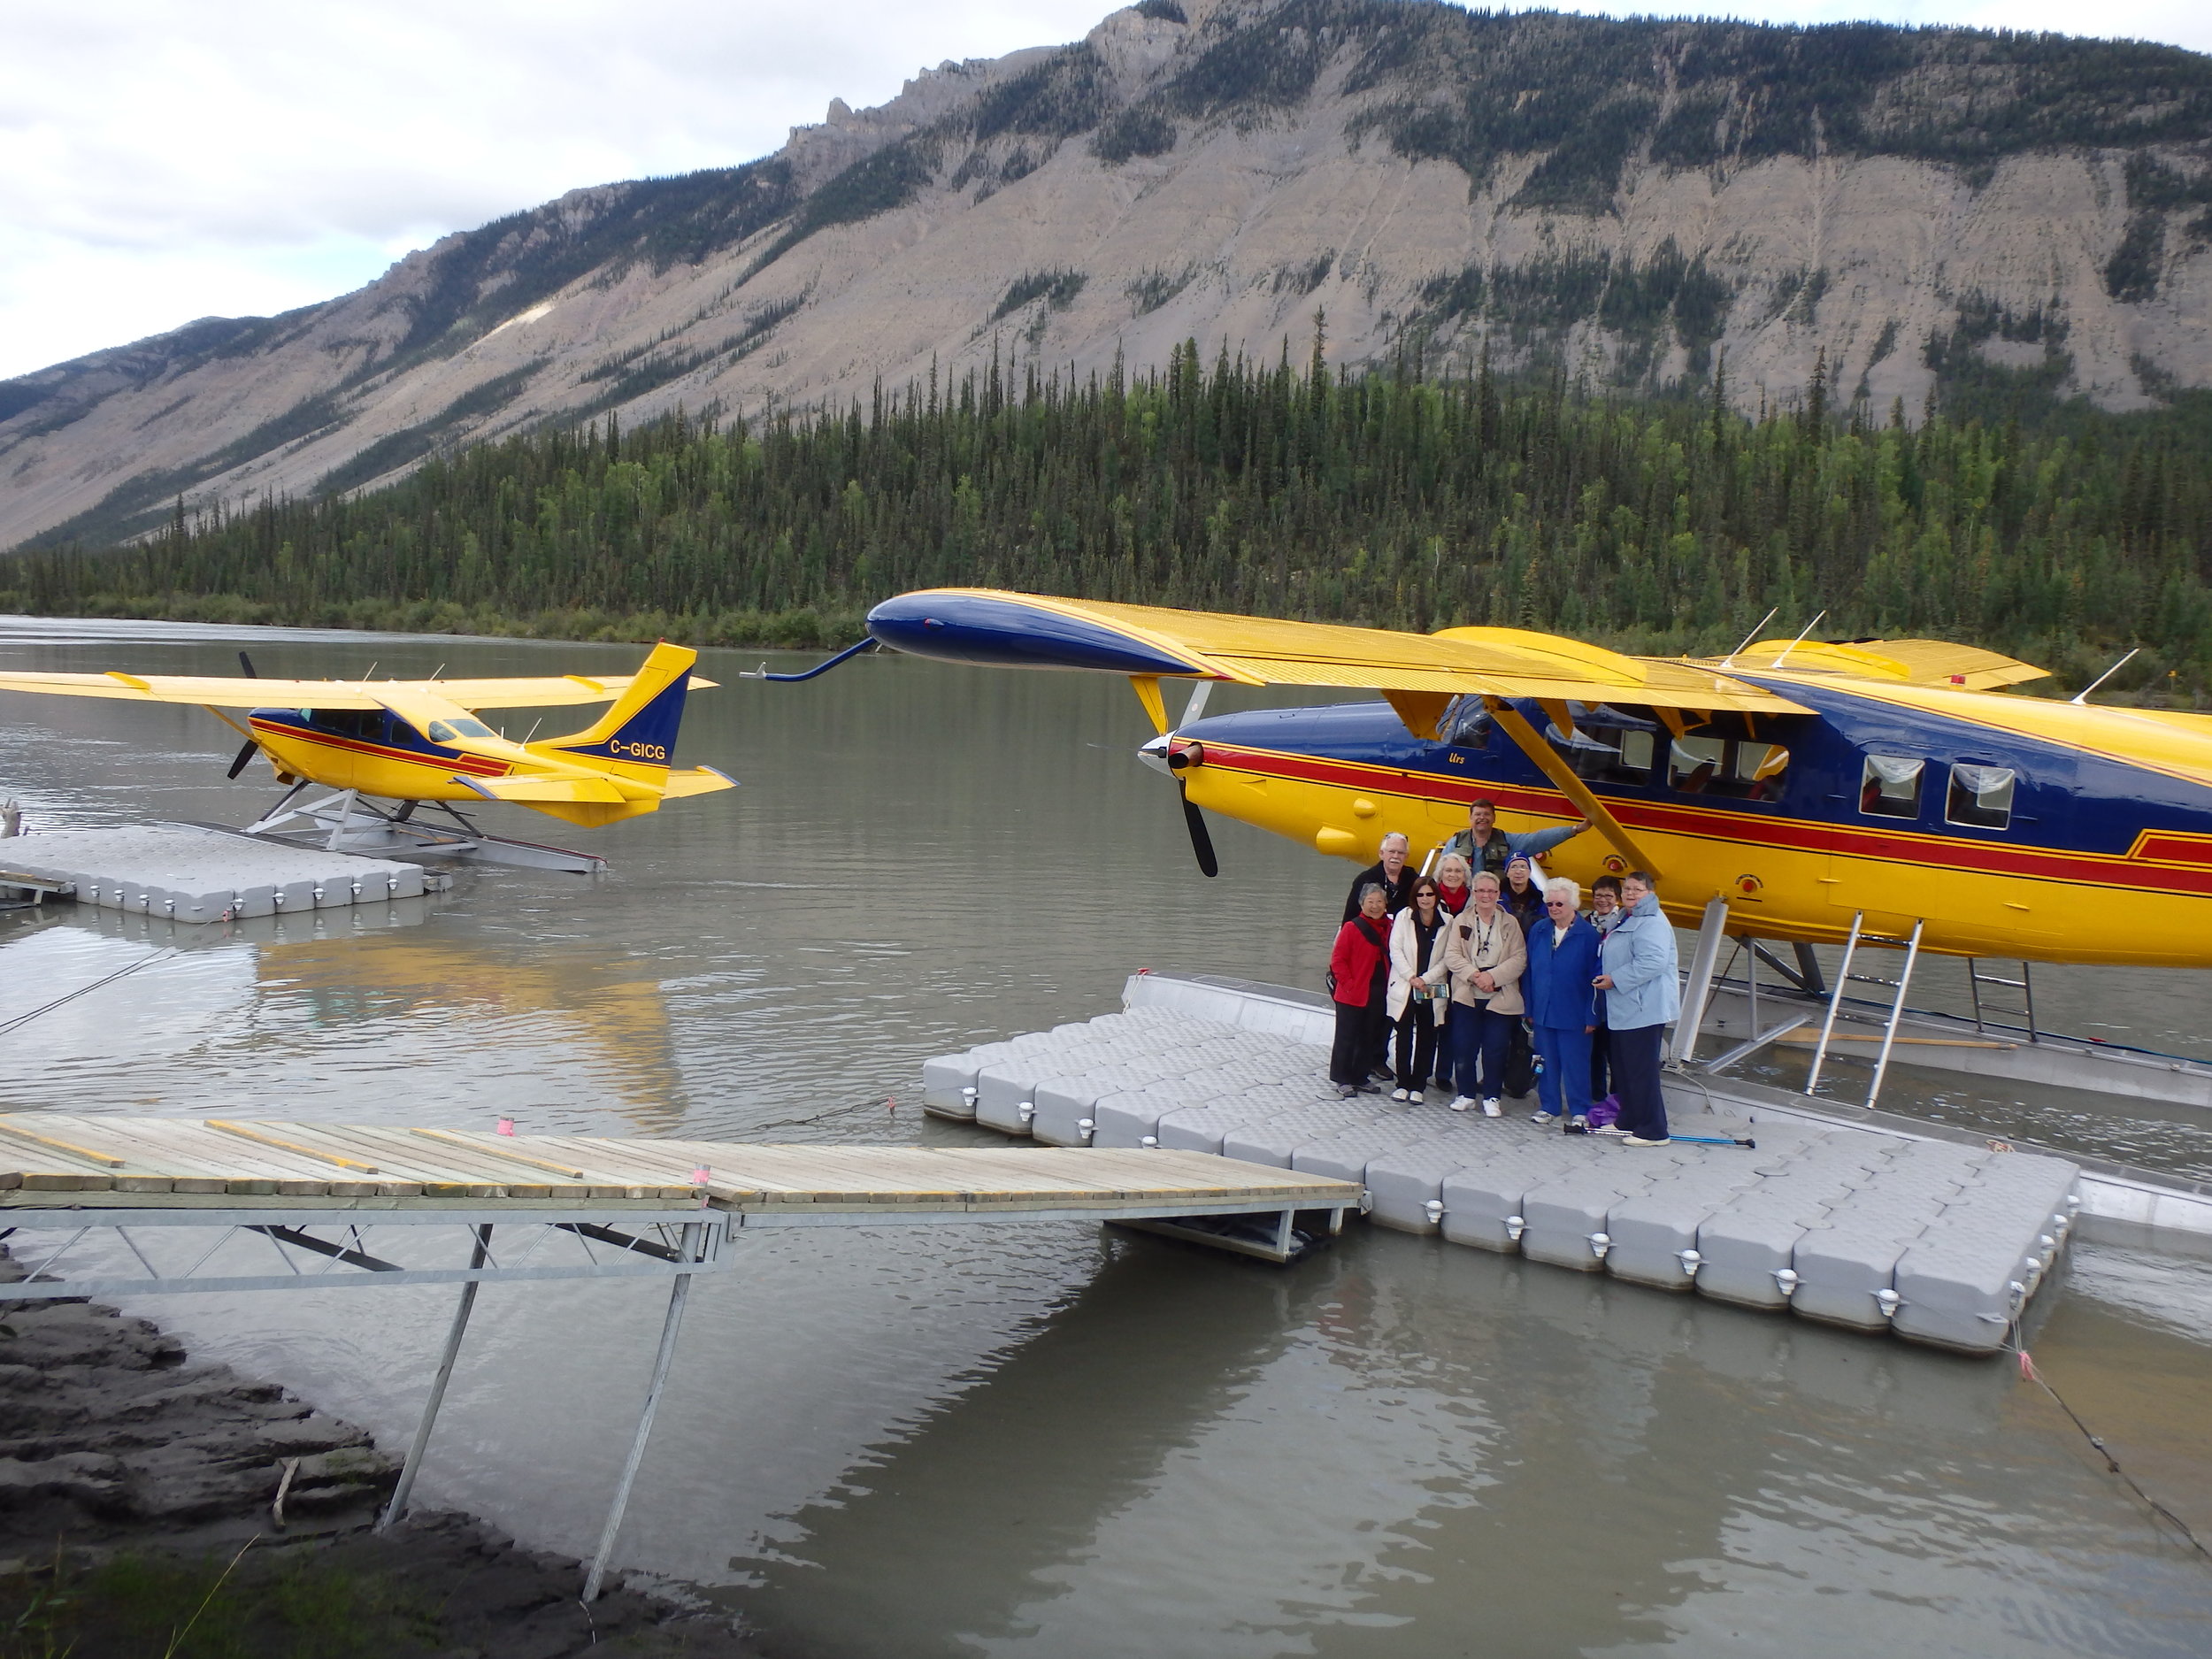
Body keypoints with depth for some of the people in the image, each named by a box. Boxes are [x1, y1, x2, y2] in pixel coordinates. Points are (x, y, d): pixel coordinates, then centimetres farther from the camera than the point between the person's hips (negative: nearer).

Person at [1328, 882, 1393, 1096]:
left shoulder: (1390, 928, 4)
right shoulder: (1351, 928, -11)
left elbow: (1394, 958, 14)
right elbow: (1337, 960, -11)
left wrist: (1390, 985, 4)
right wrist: (1349, 985, -14)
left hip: (1378, 995, 5)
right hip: (1352, 996, -5)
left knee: (1368, 1038, 14)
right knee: (1346, 1038, 4)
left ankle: (1359, 1077, 26)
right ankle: (1342, 1079, 13)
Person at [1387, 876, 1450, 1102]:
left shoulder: (1447, 922, 1)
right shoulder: (1404, 917, 2)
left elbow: (1447, 958, -1)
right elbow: (1395, 950, -2)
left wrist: (1425, 978, -10)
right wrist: (1411, 978, -11)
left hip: (1432, 989, 0)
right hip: (1404, 987, 0)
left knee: (1427, 1038, 3)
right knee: (1404, 1036, 2)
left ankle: (1418, 1086, 11)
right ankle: (1402, 1084, 11)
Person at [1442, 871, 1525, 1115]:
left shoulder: (1510, 923, 5)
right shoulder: (1461, 921, 7)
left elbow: (1519, 958, -3)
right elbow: (1451, 955, -1)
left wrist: (1492, 976, -16)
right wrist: (1474, 974, -16)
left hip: (1500, 997, -1)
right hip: (1466, 995, 1)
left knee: (1495, 1049, 1)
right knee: (1463, 1047, 2)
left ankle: (1491, 1096, 12)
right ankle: (1465, 1093, 16)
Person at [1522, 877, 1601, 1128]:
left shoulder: (1588, 934, -7)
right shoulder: (1538, 931, 5)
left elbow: (1594, 977, -7)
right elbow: (1529, 972, 10)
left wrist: (1591, 1015, -9)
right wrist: (1529, 1008, 7)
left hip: (1573, 1013, -4)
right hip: (1542, 1011, 4)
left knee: (1575, 1064, 2)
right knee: (1546, 1062, 11)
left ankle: (1579, 1112, 11)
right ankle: (1548, 1106, 22)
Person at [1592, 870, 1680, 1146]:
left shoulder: (1652, 922, -15)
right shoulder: (1625, 920, 19)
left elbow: (1653, 962, -28)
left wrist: (1615, 979, -21)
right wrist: (1605, 978, 15)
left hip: (1644, 1009, -11)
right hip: (1624, 1009, 11)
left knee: (1642, 1070, -8)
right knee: (1623, 1069, 17)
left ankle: (1653, 1131, -2)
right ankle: (1629, 1121, 27)